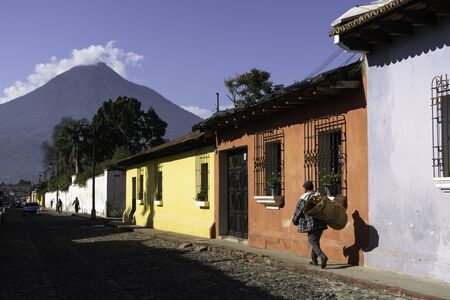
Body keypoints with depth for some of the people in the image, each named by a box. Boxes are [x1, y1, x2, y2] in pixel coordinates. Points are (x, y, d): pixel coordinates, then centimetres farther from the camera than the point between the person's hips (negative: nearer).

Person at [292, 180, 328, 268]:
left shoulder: (303, 198, -8)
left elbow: (298, 211, -3)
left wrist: (295, 221, 14)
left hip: (310, 224, -6)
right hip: (321, 223, 6)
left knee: (313, 242, -4)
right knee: (315, 240, 21)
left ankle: (322, 256, -27)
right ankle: (314, 260, 29)